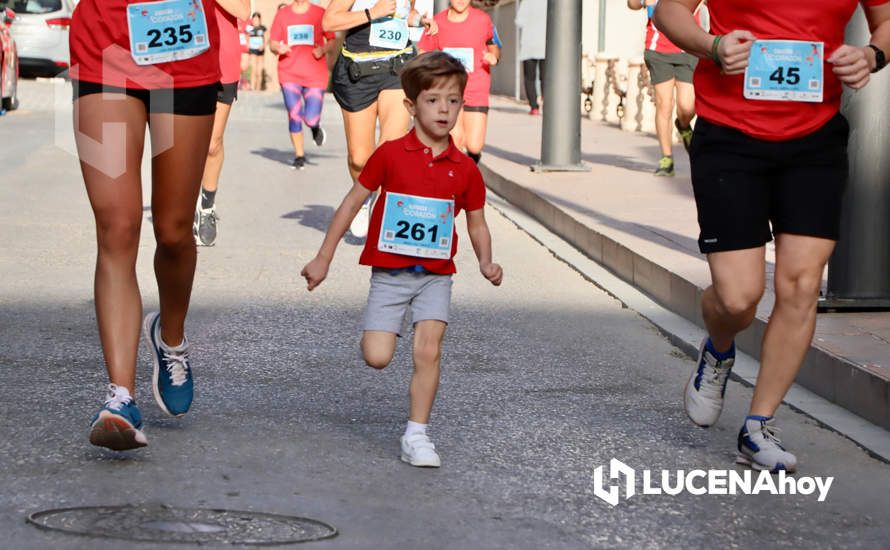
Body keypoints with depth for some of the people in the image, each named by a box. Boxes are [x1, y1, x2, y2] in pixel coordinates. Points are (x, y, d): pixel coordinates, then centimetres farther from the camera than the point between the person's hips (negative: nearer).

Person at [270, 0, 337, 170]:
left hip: (315, 75, -1)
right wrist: (278, 48, -14)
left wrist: (323, 49, -13)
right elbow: (272, 43, 9)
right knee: (294, 116, -6)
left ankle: (316, 127, 31)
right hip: (289, 74, 1)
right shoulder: (282, 14, 6)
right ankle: (299, 155, 10)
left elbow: (332, 40, 8)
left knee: (311, 120, -7)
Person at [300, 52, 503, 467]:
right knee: (377, 358, -9)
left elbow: (476, 223, 12)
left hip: (435, 276, 1)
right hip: (389, 272, -1)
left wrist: (486, 263, -7)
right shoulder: (390, 155, -6)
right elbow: (352, 202, 1)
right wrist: (323, 258, 1)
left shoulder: (465, 170, 0)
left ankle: (416, 435, 2)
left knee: (428, 352, -10)